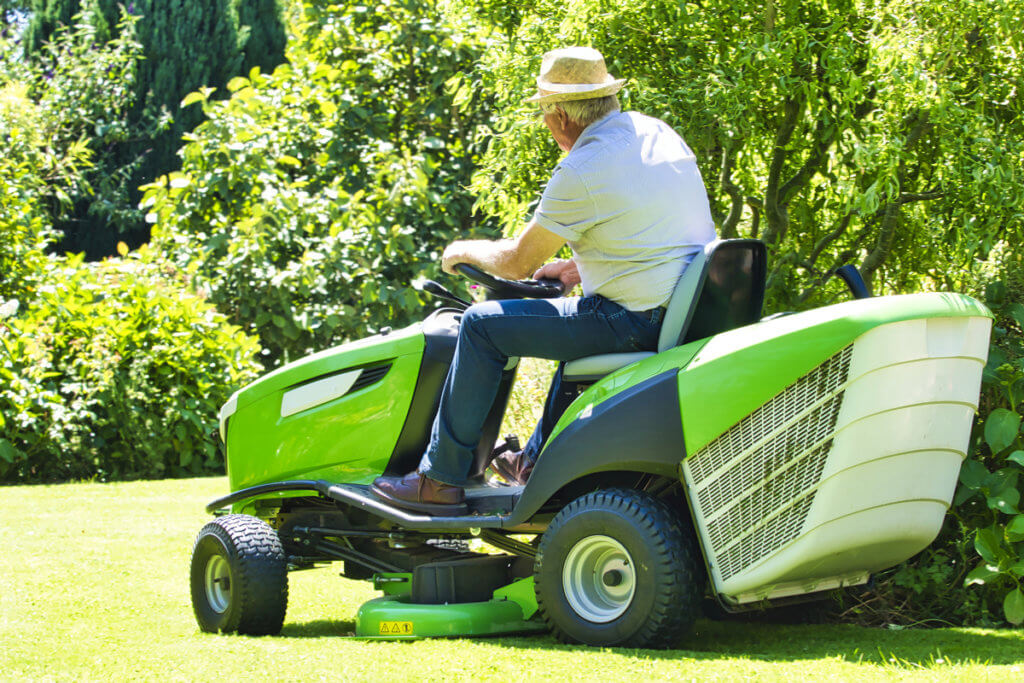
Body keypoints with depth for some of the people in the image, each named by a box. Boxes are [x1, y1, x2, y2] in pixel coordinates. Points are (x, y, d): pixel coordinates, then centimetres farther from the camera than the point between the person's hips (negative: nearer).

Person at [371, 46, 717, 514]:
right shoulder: (658, 133, 11)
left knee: (482, 325, 0)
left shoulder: (581, 172, -15)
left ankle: (440, 480, 7)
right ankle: (537, 462, 41)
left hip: (638, 322, -9)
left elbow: (517, 262, -6)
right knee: (578, 314, 38)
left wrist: (465, 251, 14)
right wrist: (576, 267, 26)